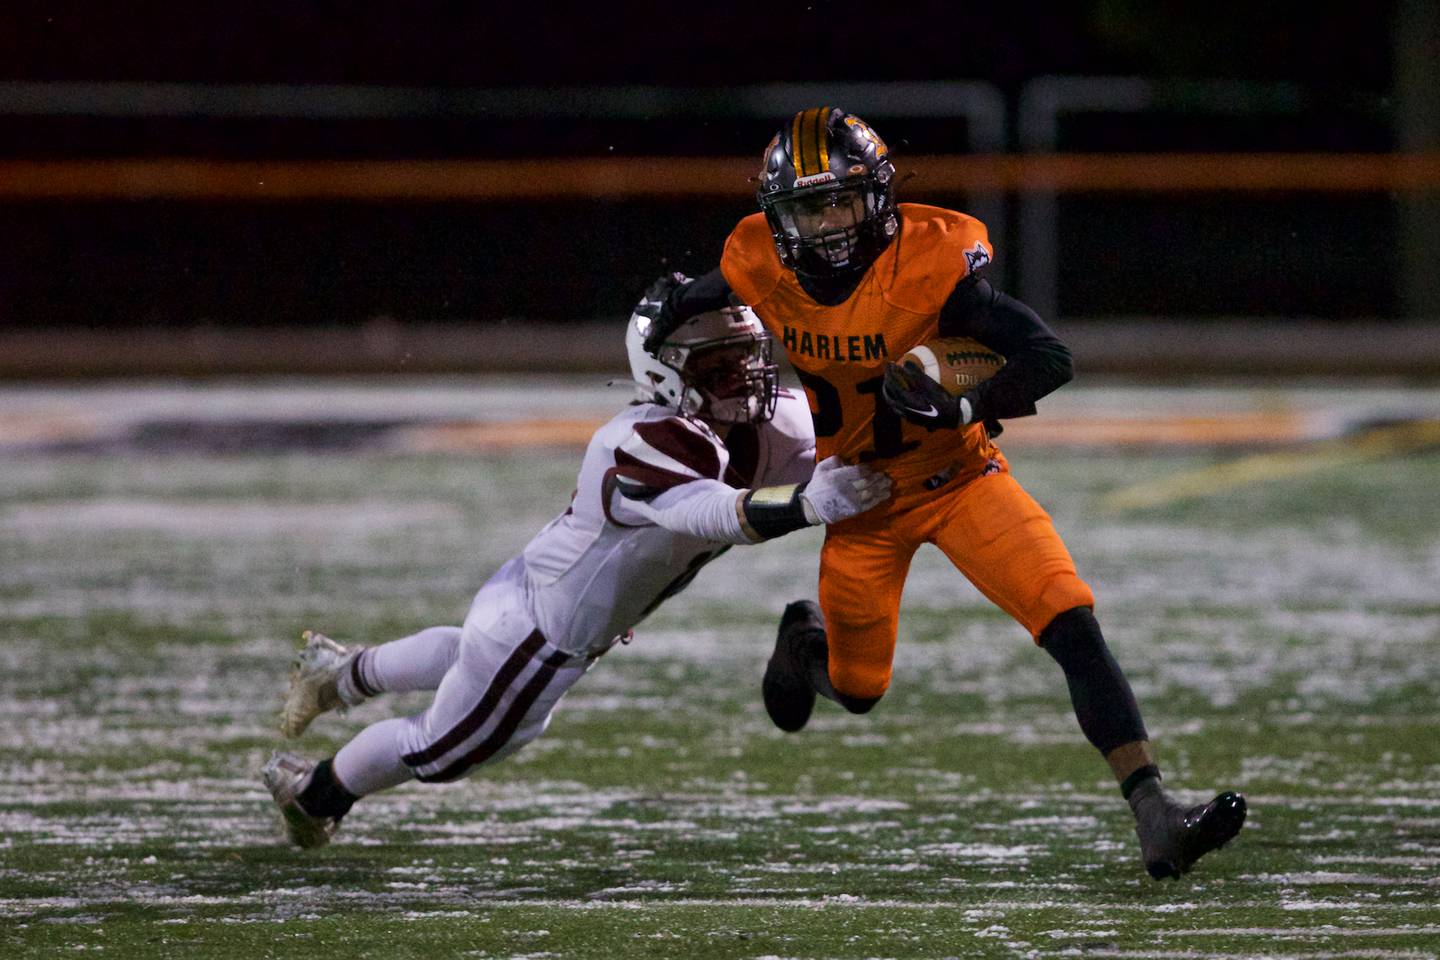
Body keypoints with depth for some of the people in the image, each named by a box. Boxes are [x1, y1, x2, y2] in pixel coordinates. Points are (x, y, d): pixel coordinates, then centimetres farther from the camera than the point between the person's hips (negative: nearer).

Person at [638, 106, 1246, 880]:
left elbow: (1049, 360, -31)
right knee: (858, 691, 16)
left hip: (958, 475, -2)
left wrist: (960, 402, -44)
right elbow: (695, 303, 9)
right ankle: (808, 637, 53)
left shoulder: (929, 263, -27)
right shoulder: (762, 270, -16)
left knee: (1073, 627, -20)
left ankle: (1153, 816, -23)